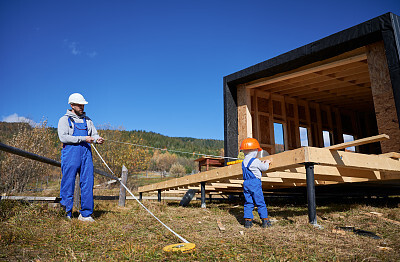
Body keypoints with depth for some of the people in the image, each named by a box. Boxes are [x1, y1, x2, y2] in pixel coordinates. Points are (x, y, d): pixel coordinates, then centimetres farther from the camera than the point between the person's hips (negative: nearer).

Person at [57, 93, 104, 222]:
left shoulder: (87, 120, 20)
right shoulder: (64, 120, 5)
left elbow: (94, 134, 16)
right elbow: (63, 137, -9)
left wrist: (98, 139, -8)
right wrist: (83, 139, -16)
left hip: (86, 154, 4)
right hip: (70, 154, -4)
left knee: (87, 183, 0)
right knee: (68, 183, -1)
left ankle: (85, 214, 7)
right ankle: (67, 211, 17)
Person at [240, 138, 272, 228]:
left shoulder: (244, 162, 10)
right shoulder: (256, 161, -11)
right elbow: (264, 168, 0)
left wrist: (262, 163, 26)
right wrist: (266, 163, 19)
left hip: (246, 183, 6)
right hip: (255, 183, -6)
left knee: (248, 202, 9)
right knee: (260, 202, 3)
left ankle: (248, 220, 8)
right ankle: (265, 220, 8)